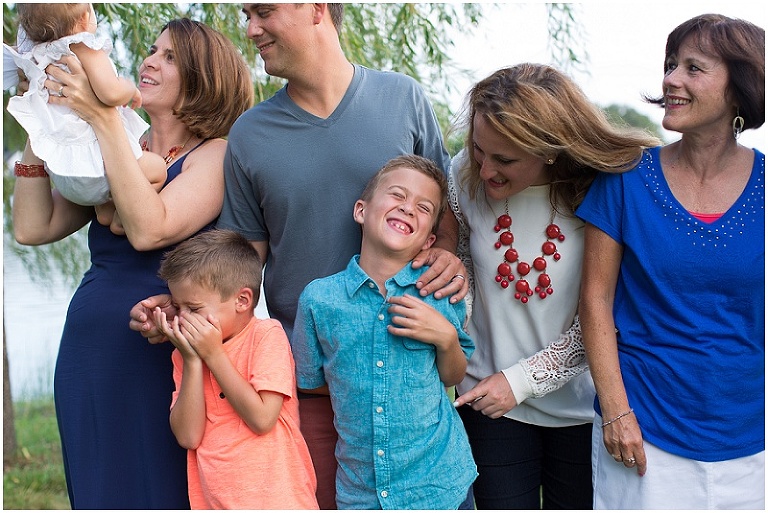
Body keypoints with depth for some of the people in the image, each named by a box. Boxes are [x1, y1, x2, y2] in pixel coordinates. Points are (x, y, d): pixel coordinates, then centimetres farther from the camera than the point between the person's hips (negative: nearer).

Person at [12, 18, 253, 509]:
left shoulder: (217, 155, -4)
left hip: (164, 359, -6)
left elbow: (148, 230, -21)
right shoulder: (116, 157, 13)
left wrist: (104, 119, -19)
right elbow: (33, 227, 5)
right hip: (87, 359, 6)